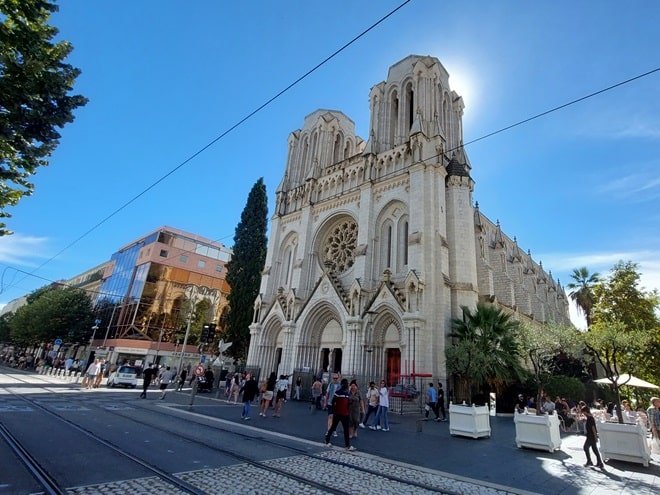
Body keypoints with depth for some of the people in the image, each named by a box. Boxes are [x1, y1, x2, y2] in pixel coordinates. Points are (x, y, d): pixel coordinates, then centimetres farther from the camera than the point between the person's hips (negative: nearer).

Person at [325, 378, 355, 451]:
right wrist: (333, 411, -10)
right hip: (337, 413, -6)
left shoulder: (348, 392, 8)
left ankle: (348, 445, 10)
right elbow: (333, 402, -11)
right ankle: (327, 440, 24)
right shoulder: (337, 391, -13)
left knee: (346, 429, 6)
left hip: (345, 414, 6)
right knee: (333, 427, 7)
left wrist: (349, 412, 13)